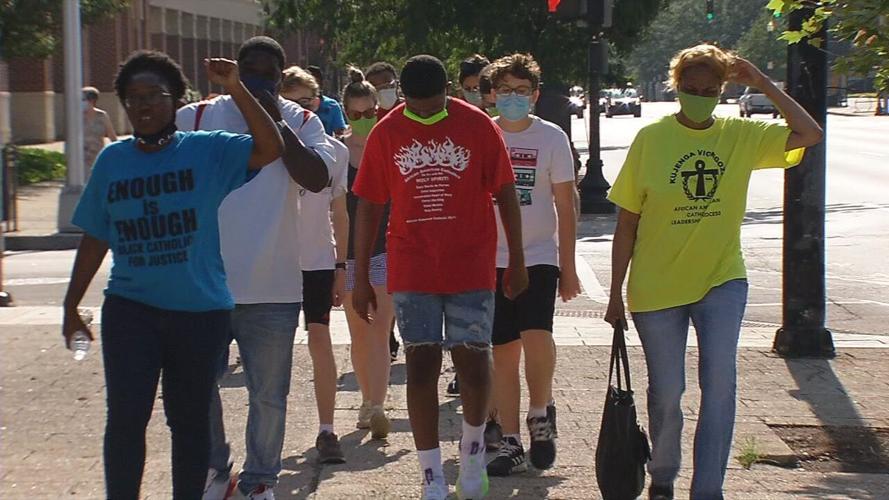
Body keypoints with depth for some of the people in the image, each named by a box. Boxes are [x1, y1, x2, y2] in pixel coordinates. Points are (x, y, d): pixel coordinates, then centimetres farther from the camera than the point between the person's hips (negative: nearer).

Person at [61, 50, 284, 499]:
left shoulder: (207, 150, -1)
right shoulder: (112, 160, 6)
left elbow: (269, 149, -16)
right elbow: (94, 239, 12)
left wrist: (235, 90, -23)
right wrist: (71, 305, 12)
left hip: (200, 310, -1)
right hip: (130, 309, 1)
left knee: (190, 418, 10)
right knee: (125, 416, -5)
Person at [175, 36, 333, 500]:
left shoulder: (301, 122, 3)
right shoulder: (197, 118, 3)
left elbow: (317, 178, -14)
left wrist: (276, 121, -15)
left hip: (273, 287, -1)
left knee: (269, 395, 7)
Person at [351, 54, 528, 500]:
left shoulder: (478, 126, -3)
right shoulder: (386, 134, 0)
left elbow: (505, 193, 2)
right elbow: (368, 207, 4)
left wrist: (517, 261, 2)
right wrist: (361, 278, 3)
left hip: (471, 269, -1)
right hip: (412, 274, 1)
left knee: (473, 362, -1)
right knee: (421, 366, 1)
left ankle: (473, 447, 28)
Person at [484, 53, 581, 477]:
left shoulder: (552, 138, 0)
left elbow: (565, 207, 3)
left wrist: (568, 268, 0)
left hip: (539, 256, -2)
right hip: (492, 259, 2)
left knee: (536, 335, -22)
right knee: (503, 352, 4)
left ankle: (541, 414, 2)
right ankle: (510, 445, 13)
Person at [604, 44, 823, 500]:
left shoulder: (741, 136, 0)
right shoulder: (651, 138, -6)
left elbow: (810, 134, -10)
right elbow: (626, 222, -3)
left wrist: (763, 84, -12)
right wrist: (615, 294, -3)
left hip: (721, 279, 1)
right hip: (656, 286, -1)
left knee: (719, 382, -14)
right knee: (666, 392, 7)